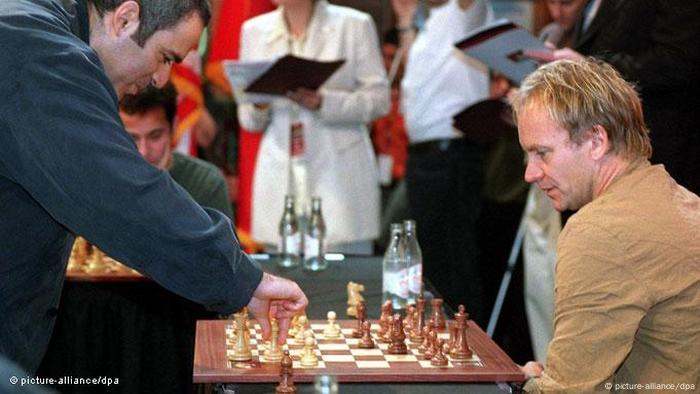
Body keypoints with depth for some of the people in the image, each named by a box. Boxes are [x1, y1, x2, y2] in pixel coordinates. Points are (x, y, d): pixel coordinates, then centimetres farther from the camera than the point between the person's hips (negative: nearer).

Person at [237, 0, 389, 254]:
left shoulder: (354, 25, 4)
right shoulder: (254, 30, 12)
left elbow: (379, 99, -2)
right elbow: (249, 121, 13)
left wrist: (322, 102, -17)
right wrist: (258, 106, -10)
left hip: (340, 175, -2)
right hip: (280, 176, 3)